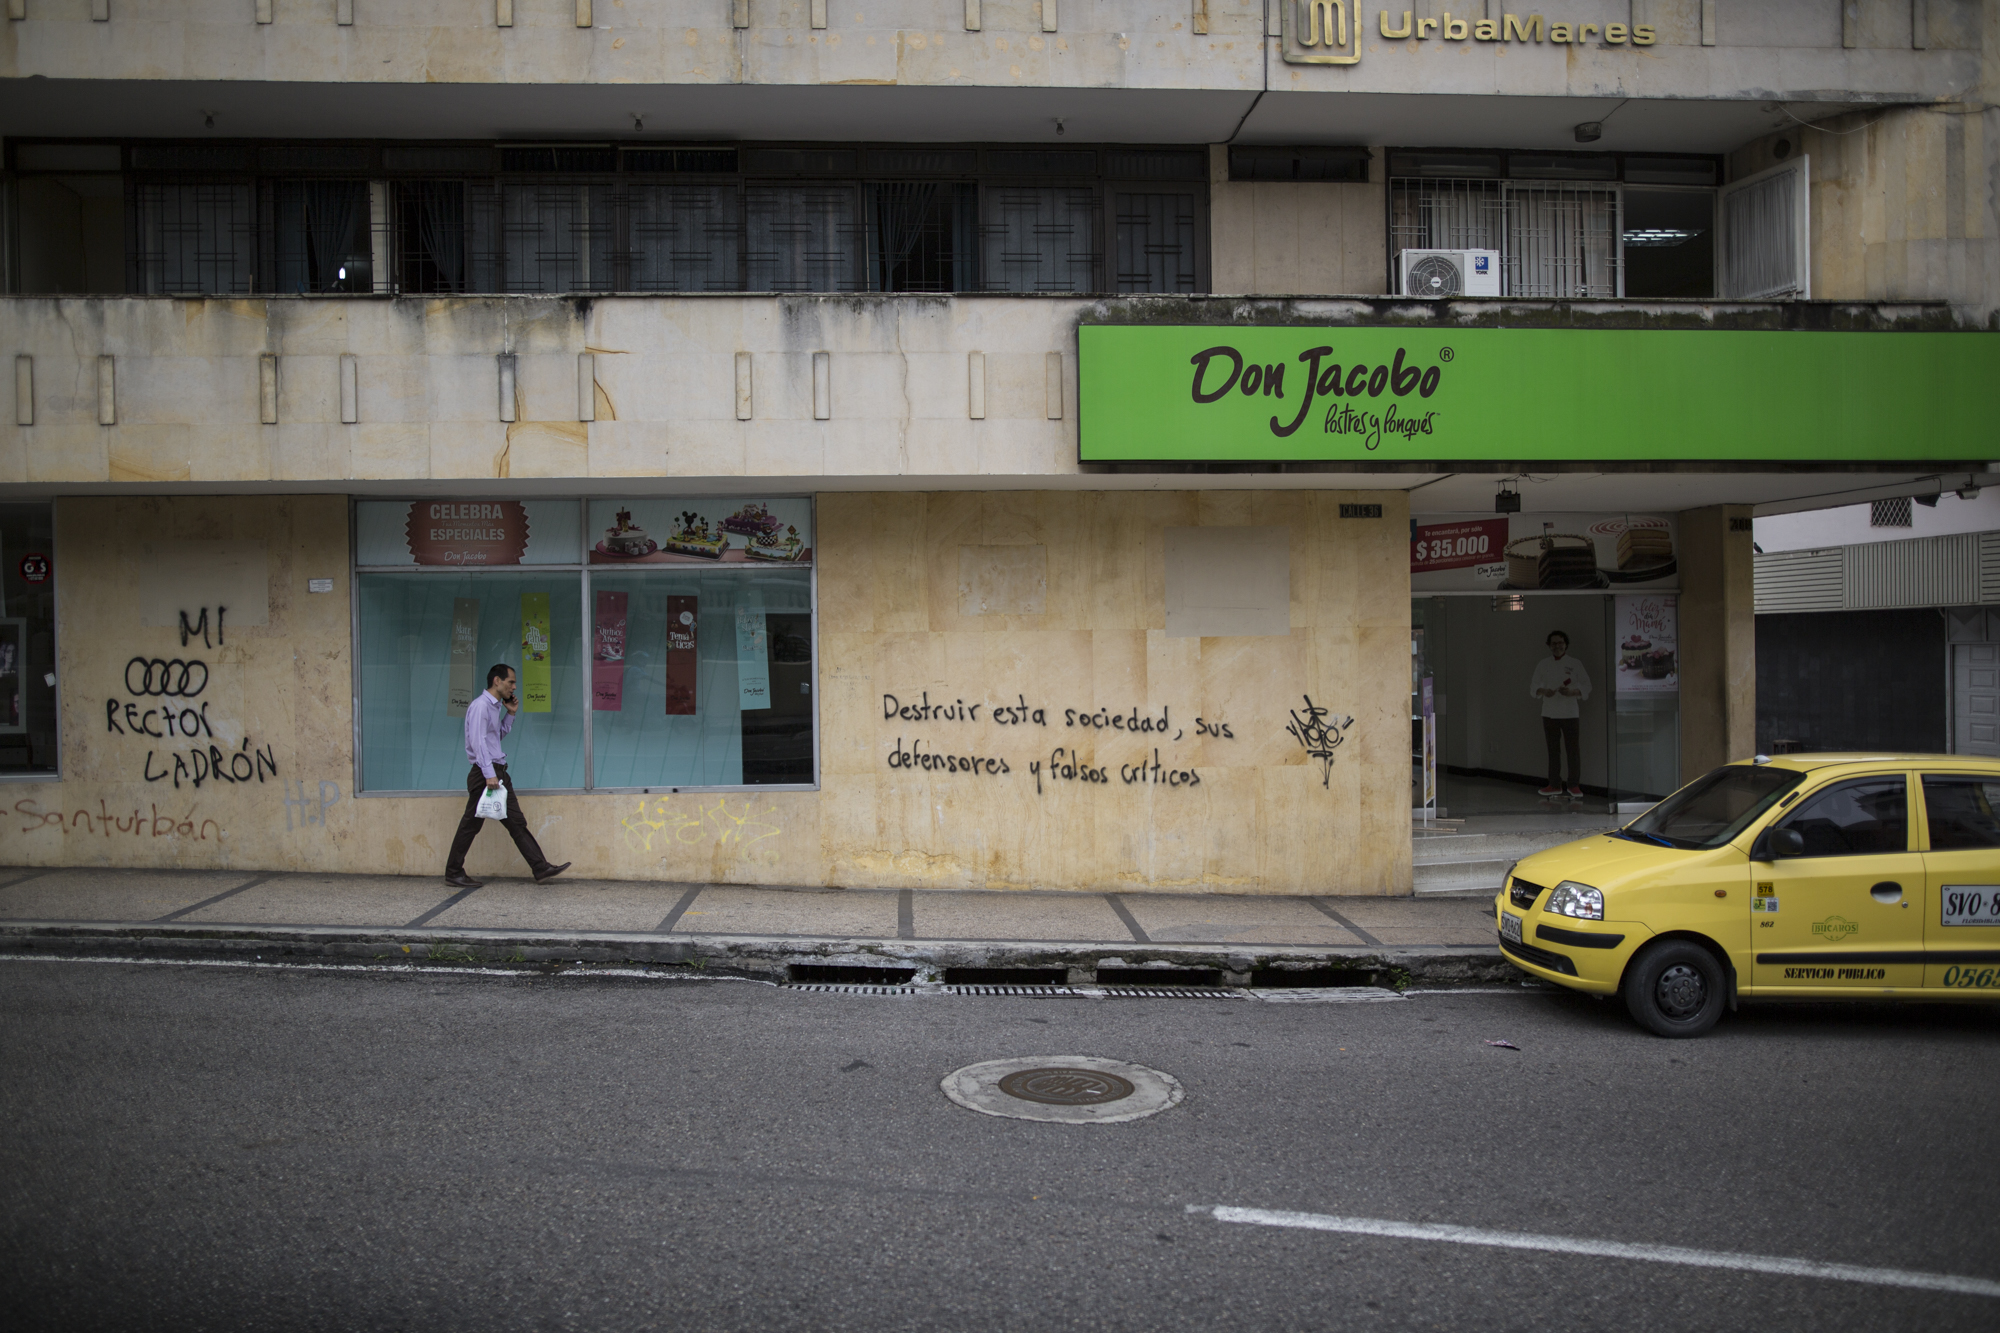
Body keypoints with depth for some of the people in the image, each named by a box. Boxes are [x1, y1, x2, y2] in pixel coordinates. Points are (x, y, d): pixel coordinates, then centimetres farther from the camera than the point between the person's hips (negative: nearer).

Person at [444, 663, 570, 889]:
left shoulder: (496, 706, 18)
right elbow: (478, 741, -20)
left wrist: (510, 714, 16)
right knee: (471, 825, -2)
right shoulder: (480, 706, -12)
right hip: (485, 773, -10)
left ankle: (541, 869, 3)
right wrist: (489, 774, -25)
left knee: (516, 822, 5)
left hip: (498, 772, 10)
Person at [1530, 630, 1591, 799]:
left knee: (1573, 750, -2)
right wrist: (1543, 691, -15)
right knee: (1553, 750, 7)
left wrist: (1572, 692, -19)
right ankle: (1555, 785, 15)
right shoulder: (1543, 664, 7)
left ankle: (1574, 785, 7)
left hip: (1569, 713, -2)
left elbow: (1586, 687, -1)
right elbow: (1534, 686, 5)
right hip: (1549, 713, 2)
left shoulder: (1575, 664, 0)